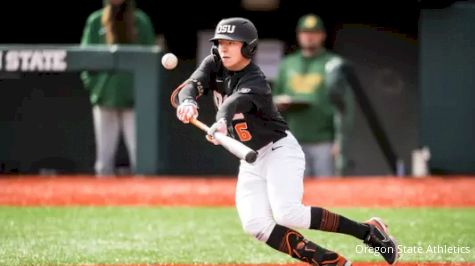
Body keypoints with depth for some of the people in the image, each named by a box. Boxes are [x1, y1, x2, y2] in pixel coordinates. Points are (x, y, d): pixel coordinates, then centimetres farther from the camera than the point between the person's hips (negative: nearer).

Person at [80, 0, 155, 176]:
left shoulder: (141, 21, 7)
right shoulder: (96, 21, 9)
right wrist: (92, 84, -4)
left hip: (135, 96, -1)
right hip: (105, 96, 1)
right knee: (104, 153, 5)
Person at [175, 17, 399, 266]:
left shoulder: (255, 81, -20)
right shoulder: (213, 66, 0)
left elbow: (235, 101, -42)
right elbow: (190, 86, -17)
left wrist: (221, 121, -64)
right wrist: (188, 102, -42)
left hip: (279, 151, -7)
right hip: (250, 161, 7)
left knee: (287, 214, -27)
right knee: (255, 224, -14)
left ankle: (368, 231, -15)